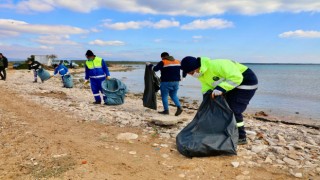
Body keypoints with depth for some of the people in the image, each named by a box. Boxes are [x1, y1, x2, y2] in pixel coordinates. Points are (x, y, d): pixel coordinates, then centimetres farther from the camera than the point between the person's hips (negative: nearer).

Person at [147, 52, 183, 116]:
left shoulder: (163, 62, -8)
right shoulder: (177, 62, 10)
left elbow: (155, 69, -11)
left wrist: (149, 65, 6)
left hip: (166, 82, -6)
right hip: (176, 81, 6)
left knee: (164, 96, 5)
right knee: (174, 95, 16)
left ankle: (166, 110, 5)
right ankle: (179, 107, 1)